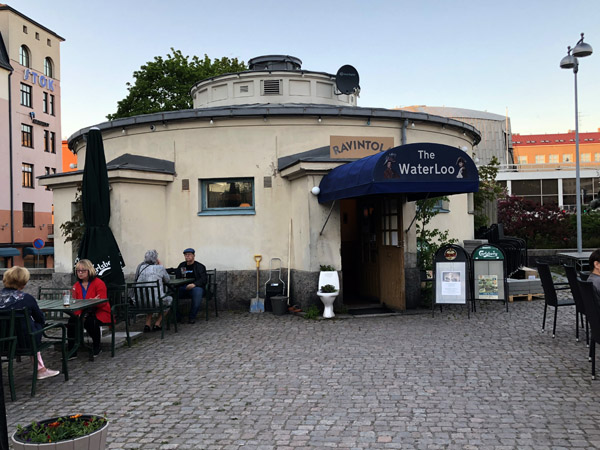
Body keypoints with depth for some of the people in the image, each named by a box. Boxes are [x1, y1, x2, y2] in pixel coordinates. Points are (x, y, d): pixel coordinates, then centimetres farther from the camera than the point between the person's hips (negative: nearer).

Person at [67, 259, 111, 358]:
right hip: (83, 313, 5)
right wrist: (79, 314, -15)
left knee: (91, 321, -35)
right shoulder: (76, 285, 10)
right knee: (72, 320, -24)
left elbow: (103, 302, -15)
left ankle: (97, 347, -6)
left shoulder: (99, 283, -9)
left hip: (99, 313, -5)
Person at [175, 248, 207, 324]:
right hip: (183, 288, 3)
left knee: (197, 292, -39)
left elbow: (203, 280, -3)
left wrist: (194, 284, -21)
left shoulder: (200, 266, 9)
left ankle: (192, 317, -25)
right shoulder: (181, 266, 21)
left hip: (196, 287, -3)